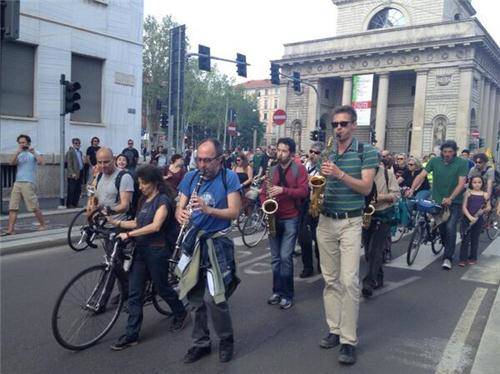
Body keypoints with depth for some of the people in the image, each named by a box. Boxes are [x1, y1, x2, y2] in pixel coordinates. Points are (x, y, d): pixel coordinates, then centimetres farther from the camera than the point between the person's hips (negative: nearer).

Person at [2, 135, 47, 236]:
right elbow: (12, 162, 1)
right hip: (17, 183, 6)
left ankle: (43, 225, 13)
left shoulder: (34, 153, 4)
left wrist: (33, 151, -14)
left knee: (34, 207, -3)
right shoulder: (19, 154, 19)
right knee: (12, 208, -1)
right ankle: (10, 230, -1)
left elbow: (41, 162, -15)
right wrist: (17, 151, -8)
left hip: (28, 183, -6)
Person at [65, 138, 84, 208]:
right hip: (73, 175, -7)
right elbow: (69, 164, -11)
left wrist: (82, 173, 11)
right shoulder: (70, 152, -5)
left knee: (78, 190, 8)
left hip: (80, 174, 7)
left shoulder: (80, 152, 18)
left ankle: (75, 203, 16)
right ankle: (69, 204, 3)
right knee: (71, 190, -4)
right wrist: (72, 173, -19)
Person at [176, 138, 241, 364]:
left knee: (216, 299, -7)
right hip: (193, 241, 5)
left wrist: (208, 209, -27)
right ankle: (201, 343, 28)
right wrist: (180, 213, -19)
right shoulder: (190, 177, 4)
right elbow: (179, 208, 5)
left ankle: (226, 341, 19)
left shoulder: (229, 178, -7)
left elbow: (234, 212, -12)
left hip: (218, 243, -4)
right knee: (194, 298, 11)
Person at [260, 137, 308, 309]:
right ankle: (277, 291, 21)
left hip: (290, 219, -4)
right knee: (275, 258, 10)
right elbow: (263, 191, 12)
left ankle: (287, 294, 5)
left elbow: (304, 192, -14)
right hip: (273, 218, 4)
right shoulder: (272, 170, 10)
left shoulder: (299, 169, -3)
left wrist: (283, 190, -25)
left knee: (285, 257, -7)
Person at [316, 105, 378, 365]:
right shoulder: (326, 154, 12)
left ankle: (349, 341, -1)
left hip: (350, 222, -5)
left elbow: (366, 188, -11)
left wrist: (340, 174, -22)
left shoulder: (367, 152, -3)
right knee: (330, 280, 9)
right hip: (325, 221, 5)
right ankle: (335, 330, 19)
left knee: (349, 281, -9)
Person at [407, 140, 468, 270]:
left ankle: (448, 258, -7)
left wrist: (450, 198, -28)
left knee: (450, 228, -15)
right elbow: (421, 175, -9)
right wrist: (412, 189, -25)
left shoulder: (462, 163, -8)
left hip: (454, 202, -3)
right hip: (438, 201, 3)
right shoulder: (434, 161, -2)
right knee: (441, 228, 12)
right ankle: (449, 249, 36)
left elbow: (461, 183, -15)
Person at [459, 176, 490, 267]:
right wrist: (470, 217, -17)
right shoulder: (468, 193, 0)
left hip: (478, 219, 1)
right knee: (465, 239, -2)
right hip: (467, 219, -1)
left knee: (475, 239, 11)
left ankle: (472, 258, 23)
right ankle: (463, 259, 3)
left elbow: (488, 207, 7)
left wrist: (483, 210, -16)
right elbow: (464, 207, -4)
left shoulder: (485, 195, 4)